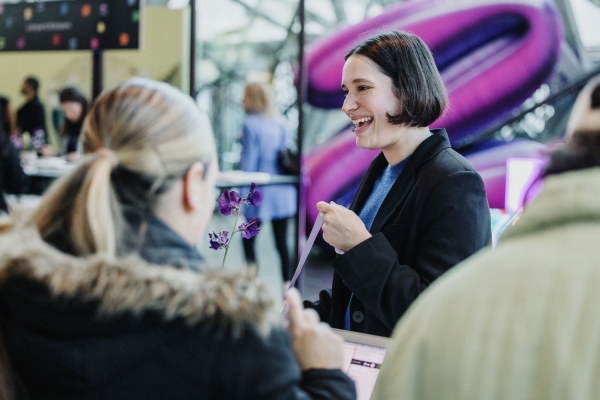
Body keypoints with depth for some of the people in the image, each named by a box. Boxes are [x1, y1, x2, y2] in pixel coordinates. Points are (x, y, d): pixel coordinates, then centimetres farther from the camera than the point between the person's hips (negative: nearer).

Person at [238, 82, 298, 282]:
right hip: (283, 192, 6)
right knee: (281, 241, 10)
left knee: (248, 242, 3)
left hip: (260, 194, -6)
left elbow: (247, 165, -11)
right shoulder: (280, 124, 9)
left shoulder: (250, 125, -10)